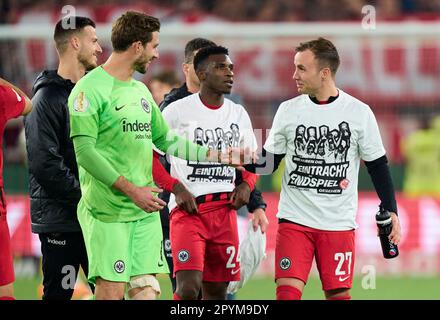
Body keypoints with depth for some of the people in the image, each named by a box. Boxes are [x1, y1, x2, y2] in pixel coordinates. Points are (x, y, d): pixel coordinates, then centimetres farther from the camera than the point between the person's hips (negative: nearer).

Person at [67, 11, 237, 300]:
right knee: (112, 292, -9)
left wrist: (218, 156, 23)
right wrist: (131, 190, -19)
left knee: (147, 289, 0)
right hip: (107, 211, -7)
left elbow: (166, 140, 26)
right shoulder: (91, 88, -9)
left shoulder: (141, 91, 17)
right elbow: (85, 151, -15)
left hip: (146, 211, 7)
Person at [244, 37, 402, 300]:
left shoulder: (359, 113, -2)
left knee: (339, 294, 1)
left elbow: (378, 165, 6)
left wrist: (391, 211, 0)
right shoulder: (288, 110, 3)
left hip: (339, 222, -1)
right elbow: (269, 163, 10)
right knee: (288, 291, -11)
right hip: (294, 219, 1)